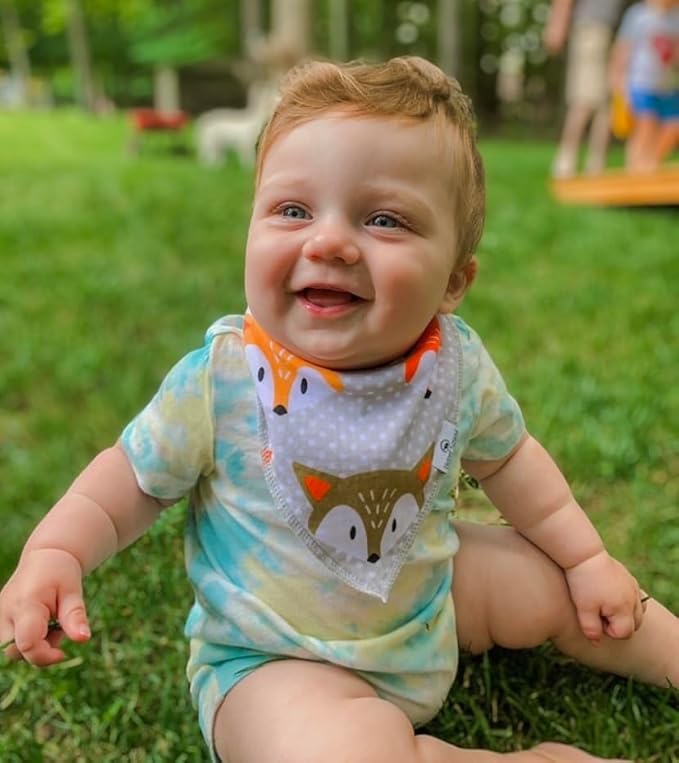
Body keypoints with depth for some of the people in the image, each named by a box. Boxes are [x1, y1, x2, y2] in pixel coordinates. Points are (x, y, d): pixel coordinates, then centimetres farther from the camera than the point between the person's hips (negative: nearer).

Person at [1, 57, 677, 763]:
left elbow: (506, 458, 6)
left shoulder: (456, 364, -12)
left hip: (432, 597, 4)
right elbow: (133, 478, -9)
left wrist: (585, 554, 8)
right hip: (276, 656, -3)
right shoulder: (219, 378, -23)